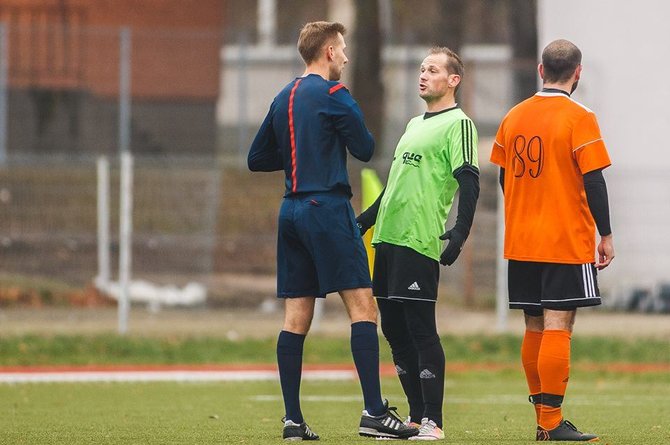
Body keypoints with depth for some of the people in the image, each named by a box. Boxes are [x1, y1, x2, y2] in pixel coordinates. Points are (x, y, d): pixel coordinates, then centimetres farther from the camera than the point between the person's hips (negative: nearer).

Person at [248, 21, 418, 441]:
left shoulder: (284, 99, 16)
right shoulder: (332, 94, -7)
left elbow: (257, 158, 20)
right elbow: (365, 149, -5)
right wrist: (353, 133, 14)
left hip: (292, 210, 8)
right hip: (328, 207, -8)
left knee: (297, 317, 6)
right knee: (363, 307, -8)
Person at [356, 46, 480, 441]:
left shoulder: (457, 124, -5)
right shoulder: (415, 124, 22)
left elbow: (469, 182, -15)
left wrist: (460, 232, -27)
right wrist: (365, 220, 30)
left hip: (420, 242, -9)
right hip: (388, 237, 9)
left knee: (421, 330, -9)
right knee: (394, 329, 9)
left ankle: (432, 422, -7)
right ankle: (416, 418, 15)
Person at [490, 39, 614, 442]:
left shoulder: (514, 117, 7)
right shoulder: (579, 118, -10)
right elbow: (593, 181, -12)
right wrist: (606, 235, -5)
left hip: (522, 243, 6)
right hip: (568, 243, -6)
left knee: (535, 329, 11)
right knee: (558, 329, -7)